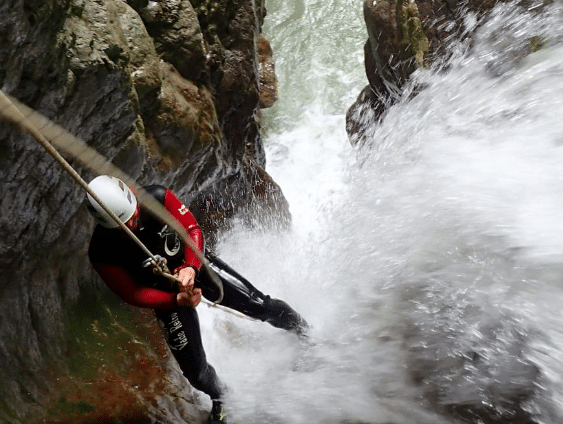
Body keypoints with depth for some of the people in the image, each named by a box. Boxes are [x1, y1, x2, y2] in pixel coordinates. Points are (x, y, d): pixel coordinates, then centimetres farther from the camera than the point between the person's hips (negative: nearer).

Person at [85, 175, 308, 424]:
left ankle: (304, 332, 30)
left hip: (195, 263, 1)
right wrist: (177, 300, -30)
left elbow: (192, 230, -15)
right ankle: (220, 399, 36)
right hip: (166, 296, 0)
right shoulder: (102, 254, -25)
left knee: (261, 306, -3)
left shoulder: (157, 198, -25)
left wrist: (191, 267, -32)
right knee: (195, 372, 0)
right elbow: (134, 294, -16)